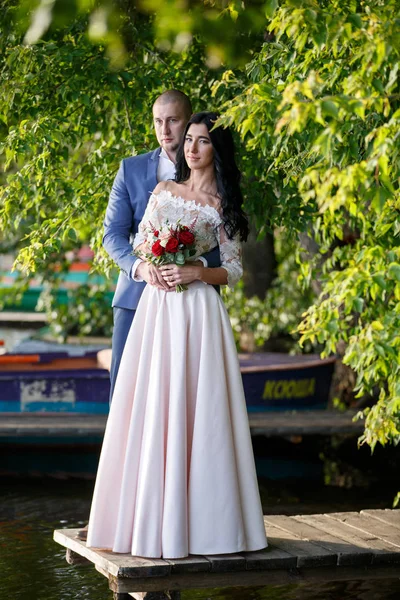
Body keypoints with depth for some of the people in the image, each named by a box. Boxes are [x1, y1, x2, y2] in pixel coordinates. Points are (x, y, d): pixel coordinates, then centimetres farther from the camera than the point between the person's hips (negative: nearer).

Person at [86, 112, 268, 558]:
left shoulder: (222, 206, 4)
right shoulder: (163, 191, 15)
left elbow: (233, 271, 2)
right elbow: (139, 240, 18)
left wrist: (194, 272, -14)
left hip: (196, 311, -3)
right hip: (155, 305, 4)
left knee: (192, 409, -6)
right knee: (150, 409, 0)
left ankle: (197, 519, 0)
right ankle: (151, 517, 6)